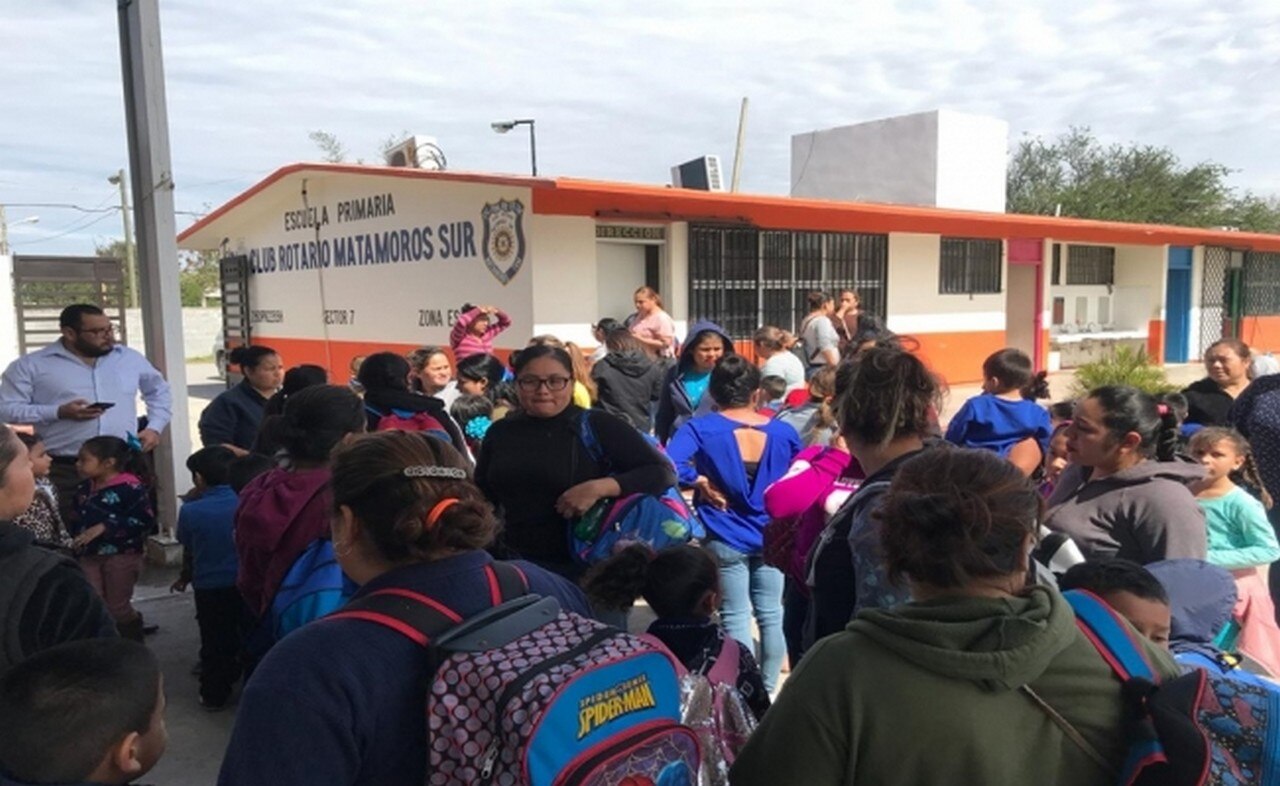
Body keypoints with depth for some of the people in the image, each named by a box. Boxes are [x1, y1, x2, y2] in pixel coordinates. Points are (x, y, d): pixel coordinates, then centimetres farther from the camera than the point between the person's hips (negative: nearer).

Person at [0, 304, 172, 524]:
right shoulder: (31, 366, 0)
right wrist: (59, 412, -16)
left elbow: (159, 391, 24)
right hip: (63, 471, -3)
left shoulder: (131, 358, 11)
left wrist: (154, 427, 9)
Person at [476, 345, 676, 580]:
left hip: (583, 568, -4)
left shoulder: (597, 426, -10)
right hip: (514, 565, 4)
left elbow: (663, 472, -15)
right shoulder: (499, 432, 3)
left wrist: (598, 488, -26)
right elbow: (483, 501, 13)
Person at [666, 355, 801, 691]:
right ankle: (768, 688, 28)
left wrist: (700, 481, -13)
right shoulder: (784, 431, -1)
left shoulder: (700, 428, -11)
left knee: (736, 618, 8)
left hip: (727, 540, -3)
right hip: (772, 537, 3)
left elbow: (667, 465, -25)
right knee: (771, 615, 15)